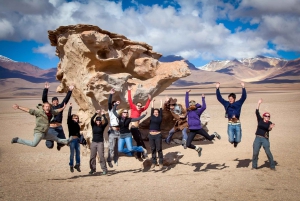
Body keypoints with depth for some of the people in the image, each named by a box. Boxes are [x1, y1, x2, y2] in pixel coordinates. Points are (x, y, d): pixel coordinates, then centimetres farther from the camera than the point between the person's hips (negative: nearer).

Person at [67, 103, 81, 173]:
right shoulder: (70, 123, -3)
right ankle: (71, 166, 7)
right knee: (72, 153, -1)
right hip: (72, 139, -5)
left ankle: (77, 165, 16)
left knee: (78, 152, 7)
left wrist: (80, 139, 12)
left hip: (77, 139, 5)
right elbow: (69, 116, -13)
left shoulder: (77, 124, 13)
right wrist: (70, 107, -15)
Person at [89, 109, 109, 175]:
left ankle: (104, 169, -4)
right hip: (94, 142, 3)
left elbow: (106, 122, -17)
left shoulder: (102, 126, 0)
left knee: (101, 156, -8)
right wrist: (96, 113, -20)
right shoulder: (93, 126, 4)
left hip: (100, 142, -3)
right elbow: (91, 119, -12)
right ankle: (93, 169, 17)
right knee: (92, 157, 6)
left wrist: (103, 115, -17)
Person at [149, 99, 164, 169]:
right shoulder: (152, 117, 9)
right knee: (153, 149, 8)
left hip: (158, 135, -2)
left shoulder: (160, 118, 6)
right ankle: (154, 163, 15)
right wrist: (152, 102, 19)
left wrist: (161, 102, 16)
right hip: (151, 135, 2)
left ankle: (161, 163, 5)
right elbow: (152, 109, 12)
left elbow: (161, 110, 8)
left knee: (159, 149, -2)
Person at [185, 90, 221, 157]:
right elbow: (186, 102, 5)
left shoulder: (198, 111, -6)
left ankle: (215, 134, 51)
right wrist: (187, 93, 6)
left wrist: (203, 98, -22)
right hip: (192, 130, 3)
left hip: (199, 129, -3)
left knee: (209, 138, 14)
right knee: (188, 145, -7)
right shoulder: (189, 111, 4)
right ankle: (197, 148, 23)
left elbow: (204, 107, -22)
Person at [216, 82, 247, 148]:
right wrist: (217, 88, -9)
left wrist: (243, 88, -17)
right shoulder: (226, 104, 3)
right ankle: (233, 140, 31)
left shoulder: (238, 103, 2)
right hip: (230, 124, 0)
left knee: (238, 140, 4)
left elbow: (244, 97, -7)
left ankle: (235, 140, 41)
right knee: (231, 140, -6)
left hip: (237, 124, 0)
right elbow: (219, 98, 0)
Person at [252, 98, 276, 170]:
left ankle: (272, 166, 7)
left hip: (265, 139, -1)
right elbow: (257, 112, -3)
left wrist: (271, 127, -39)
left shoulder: (269, 123, 2)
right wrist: (259, 103, -9)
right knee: (255, 152, 0)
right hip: (258, 138, 1)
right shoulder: (260, 120, 5)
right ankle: (254, 166, 13)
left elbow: (269, 129, -16)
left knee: (268, 152, -4)